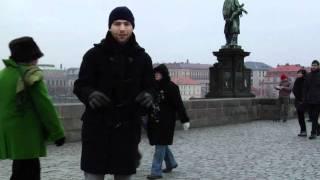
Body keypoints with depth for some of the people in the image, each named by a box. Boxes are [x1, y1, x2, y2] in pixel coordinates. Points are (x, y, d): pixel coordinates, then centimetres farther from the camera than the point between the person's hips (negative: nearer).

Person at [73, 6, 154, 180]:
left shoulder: (142, 57, 6)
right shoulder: (94, 54, -2)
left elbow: (149, 87, 10)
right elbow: (80, 85, 0)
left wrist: (147, 96, -13)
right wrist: (90, 95, -23)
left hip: (128, 128, 3)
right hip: (97, 127, -2)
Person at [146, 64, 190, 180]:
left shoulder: (171, 87, -9)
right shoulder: (154, 86, 10)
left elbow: (179, 104, -12)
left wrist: (185, 120, -15)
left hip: (166, 121, -7)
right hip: (154, 120, 7)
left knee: (161, 144, -6)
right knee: (161, 143, 17)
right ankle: (171, 163, 38)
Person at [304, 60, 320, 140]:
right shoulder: (308, 76, 9)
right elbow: (305, 88, 11)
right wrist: (305, 98, 4)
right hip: (309, 99, 4)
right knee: (311, 116, 8)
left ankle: (313, 133, 0)